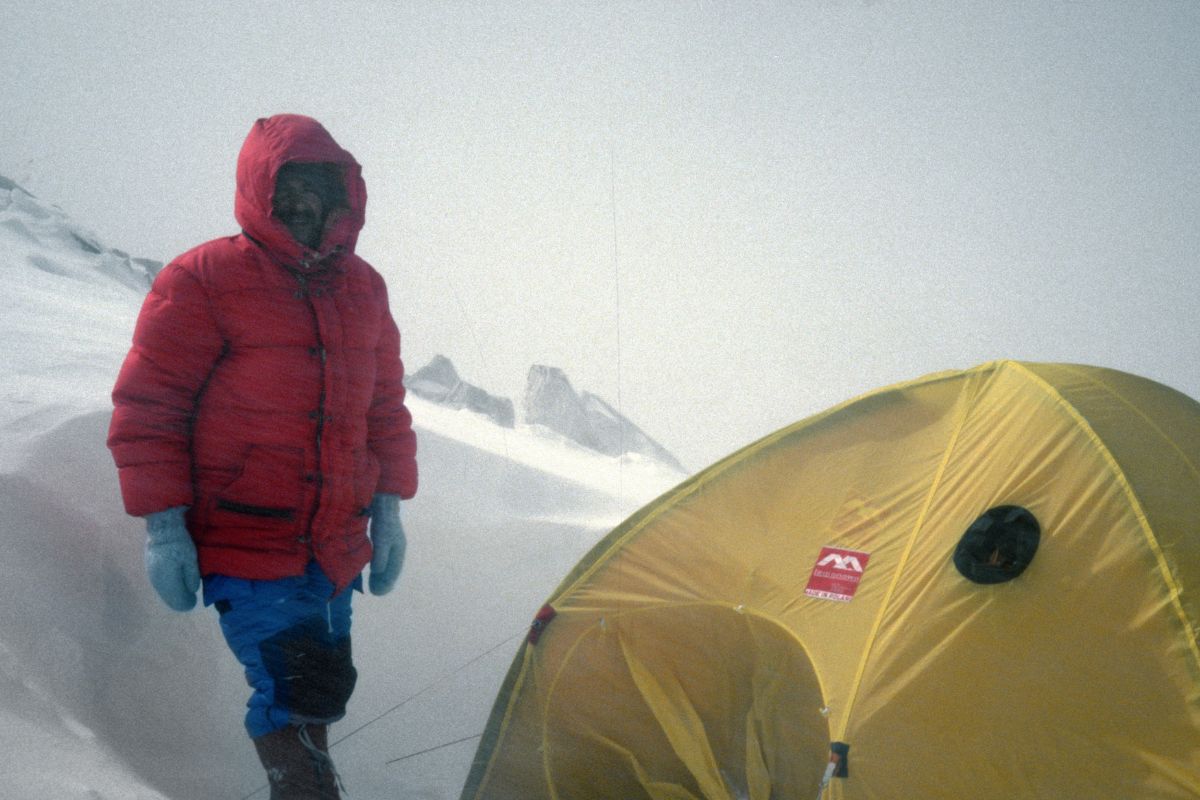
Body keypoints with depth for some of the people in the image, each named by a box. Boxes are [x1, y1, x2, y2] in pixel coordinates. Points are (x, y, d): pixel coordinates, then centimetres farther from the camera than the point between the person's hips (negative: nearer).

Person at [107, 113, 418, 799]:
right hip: (246, 547, -6)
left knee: (320, 689, 11)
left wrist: (388, 507, 14)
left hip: (335, 546, 6)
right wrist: (163, 527, -12)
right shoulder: (203, 280, -9)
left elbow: (387, 406, 19)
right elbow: (145, 406, -8)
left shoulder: (362, 287, 10)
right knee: (292, 693, -14)